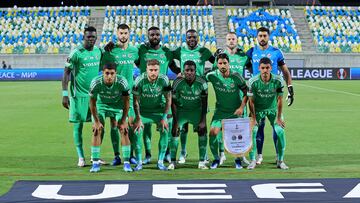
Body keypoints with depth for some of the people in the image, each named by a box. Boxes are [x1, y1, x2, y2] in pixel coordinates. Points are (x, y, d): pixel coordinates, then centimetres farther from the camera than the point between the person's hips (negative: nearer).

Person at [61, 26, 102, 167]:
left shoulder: (98, 51, 6)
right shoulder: (76, 53, -11)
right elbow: (66, 73, -10)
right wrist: (65, 94, -15)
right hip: (79, 95, -5)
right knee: (78, 125, 0)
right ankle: (81, 157, 10)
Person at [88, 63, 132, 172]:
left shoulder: (122, 82, -30)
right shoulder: (95, 83, -30)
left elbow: (126, 101, -16)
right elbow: (92, 103, -15)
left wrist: (123, 120, -12)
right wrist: (96, 121, -12)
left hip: (118, 105, 0)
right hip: (101, 105, 0)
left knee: (124, 131, -10)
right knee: (97, 131, -11)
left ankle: (126, 162, -2)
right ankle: (95, 163, -3)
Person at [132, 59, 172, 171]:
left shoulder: (164, 80, -18)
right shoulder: (140, 80, -21)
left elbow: (168, 100, -8)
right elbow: (136, 101, -12)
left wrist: (164, 118, -13)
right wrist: (138, 119, -16)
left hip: (159, 109, 1)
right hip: (143, 109, -1)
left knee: (165, 130, -18)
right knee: (137, 131, -19)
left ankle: (160, 161, -7)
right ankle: (139, 162, -5)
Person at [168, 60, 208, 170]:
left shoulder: (202, 83, -19)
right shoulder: (178, 83, -22)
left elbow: (204, 103, -8)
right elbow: (173, 102, -13)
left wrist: (203, 120, -12)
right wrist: (175, 121, -16)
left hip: (197, 110, 1)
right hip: (181, 110, -1)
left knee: (202, 131, -10)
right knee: (175, 131, -12)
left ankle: (202, 162, -1)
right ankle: (172, 162, -3)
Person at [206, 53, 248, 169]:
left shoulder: (236, 76, -15)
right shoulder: (213, 76, -11)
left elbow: (246, 92, -7)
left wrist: (241, 107, -15)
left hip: (235, 111, -1)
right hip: (220, 110, 1)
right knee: (213, 132, -14)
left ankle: (238, 159, 19)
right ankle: (216, 159, 7)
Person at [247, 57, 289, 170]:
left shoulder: (278, 80, -21)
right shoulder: (253, 81, -23)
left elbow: (279, 100, -12)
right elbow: (251, 101, -13)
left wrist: (279, 118, -10)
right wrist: (253, 119, -13)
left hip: (273, 108, 1)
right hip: (258, 109, -1)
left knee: (280, 132, -13)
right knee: (253, 131, -17)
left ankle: (280, 161, 4)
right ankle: (252, 160, -2)